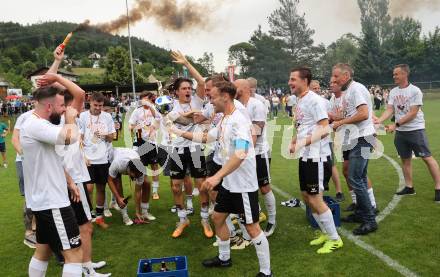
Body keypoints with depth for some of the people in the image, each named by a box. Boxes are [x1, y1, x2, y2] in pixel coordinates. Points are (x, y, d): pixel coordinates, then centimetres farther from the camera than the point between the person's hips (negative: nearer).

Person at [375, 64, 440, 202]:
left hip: (416, 129, -6)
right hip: (400, 132, 6)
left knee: (427, 157, -4)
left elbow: (413, 113, -17)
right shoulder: (393, 92, 5)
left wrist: (396, 124, -20)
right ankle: (409, 187, 23)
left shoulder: (415, 91, -12)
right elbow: (390, 110, -1)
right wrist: (379, 120, -18)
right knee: (405, 159, 12)